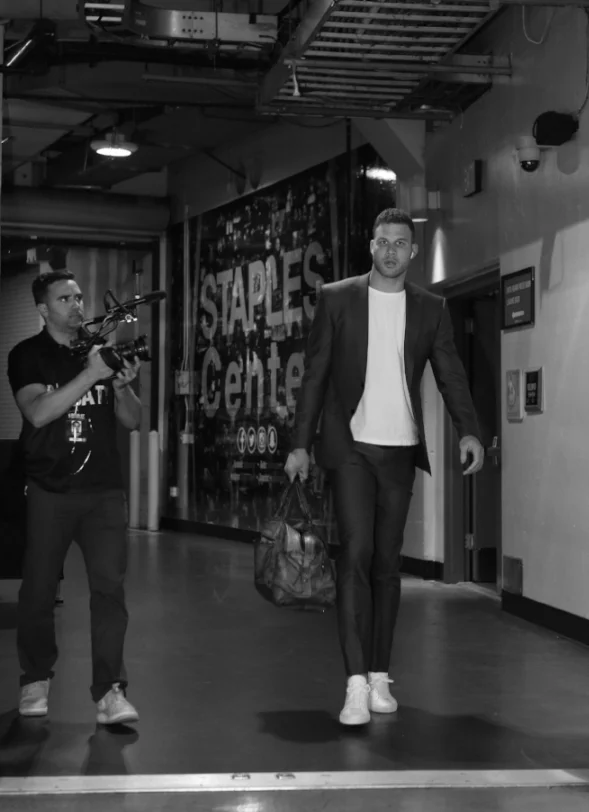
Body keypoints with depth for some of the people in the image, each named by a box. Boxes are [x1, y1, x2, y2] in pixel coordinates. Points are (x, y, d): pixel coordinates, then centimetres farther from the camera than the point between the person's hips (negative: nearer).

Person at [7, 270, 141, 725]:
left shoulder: (103, 350, 13)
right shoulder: (27, 356, 2)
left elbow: (133, 421, 10)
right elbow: (38, 412, -15)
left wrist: (122, 386, -10)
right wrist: (89, 375, -23)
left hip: (105, 488, 2)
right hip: (50, 490, -2)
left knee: (109, 586, -7)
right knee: (39, 589, 4)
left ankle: (110, 691, -7)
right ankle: (36, 680, 23)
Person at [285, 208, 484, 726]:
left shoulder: (431, 309, 8)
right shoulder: (337, 298, 3)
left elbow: (450, 374, 2)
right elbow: (315, 374, 4)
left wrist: (468, 431, -15)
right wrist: (300, 444, 0)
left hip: (401, 450, 3)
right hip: (350, 447, -2)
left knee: (387, 562, 7)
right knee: (356, 553, -14)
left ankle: (379, 676, 16)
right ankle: (356, 684, -15)